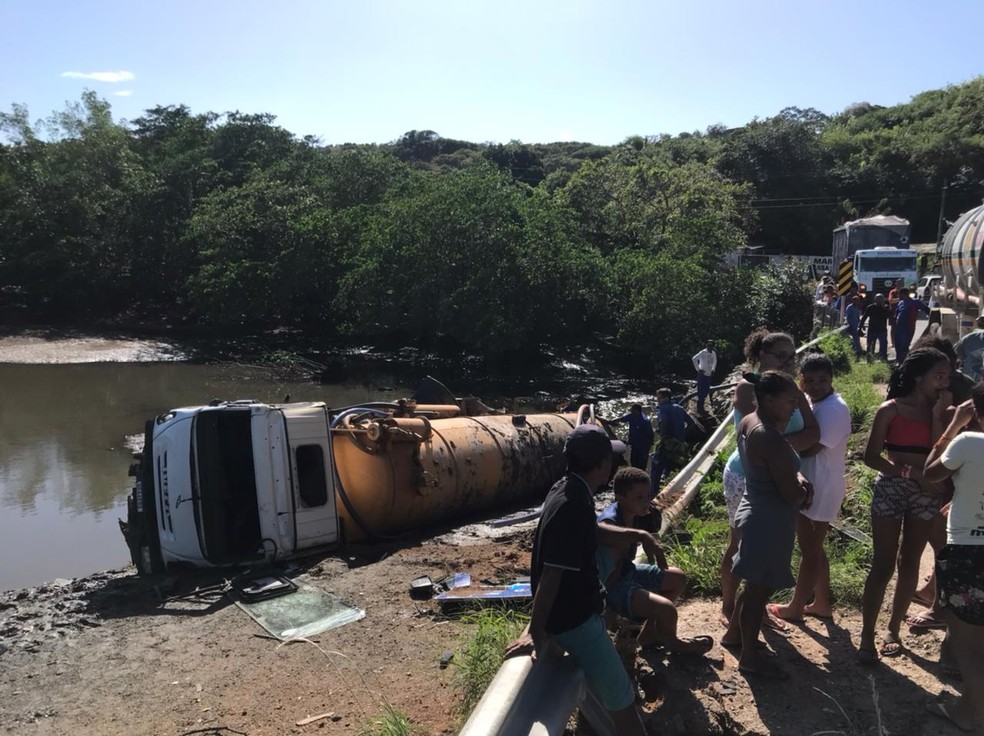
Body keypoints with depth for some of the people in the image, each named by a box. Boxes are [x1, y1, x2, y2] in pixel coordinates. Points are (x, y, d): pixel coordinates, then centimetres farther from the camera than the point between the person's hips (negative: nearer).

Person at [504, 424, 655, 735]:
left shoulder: (569, 490, 1)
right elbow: (551, 575, -29)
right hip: (574, 618, -10)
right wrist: (535, 632, -24)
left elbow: (594, 533, 20)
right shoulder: (572, 506, -30)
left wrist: (637, 534, 11)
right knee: (622, 701, -1)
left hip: (578, 607, 10)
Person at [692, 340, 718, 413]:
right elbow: (694, 359, -24)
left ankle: (701, 407, 24)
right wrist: (698, 369, -20)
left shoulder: (713, 353, 6)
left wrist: (713, 370, 13)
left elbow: (715, 361, 26)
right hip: (702, 374, -7)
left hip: (708, 374, 7)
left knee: (706, 391, 12)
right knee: (701, 391, -4)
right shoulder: (703, 352, -14)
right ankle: (699, 408, 5)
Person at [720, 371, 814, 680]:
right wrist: (805, 487, 1)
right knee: (760, 588, 5)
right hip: (769, 521, -10)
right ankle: (750, 657, 21)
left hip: (755, 512, 10)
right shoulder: (771, 439, -27)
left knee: (757, 584, 25)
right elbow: (793, 495, -22)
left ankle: (733, 633, 41)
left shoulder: (748, 422, 2)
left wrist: (798, 478, -3)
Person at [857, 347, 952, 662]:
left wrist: (937, 415, -10)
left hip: (926, 494, 4)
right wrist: (908, 471, -19)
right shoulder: (891, 409, -5)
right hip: (890, 489, -4)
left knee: (909, 563, 9)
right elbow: (871, 457, -7)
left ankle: (893, 629, 22)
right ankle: (867, 635, 3)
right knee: (883, 564, -4)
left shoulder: (939, 412, 6)